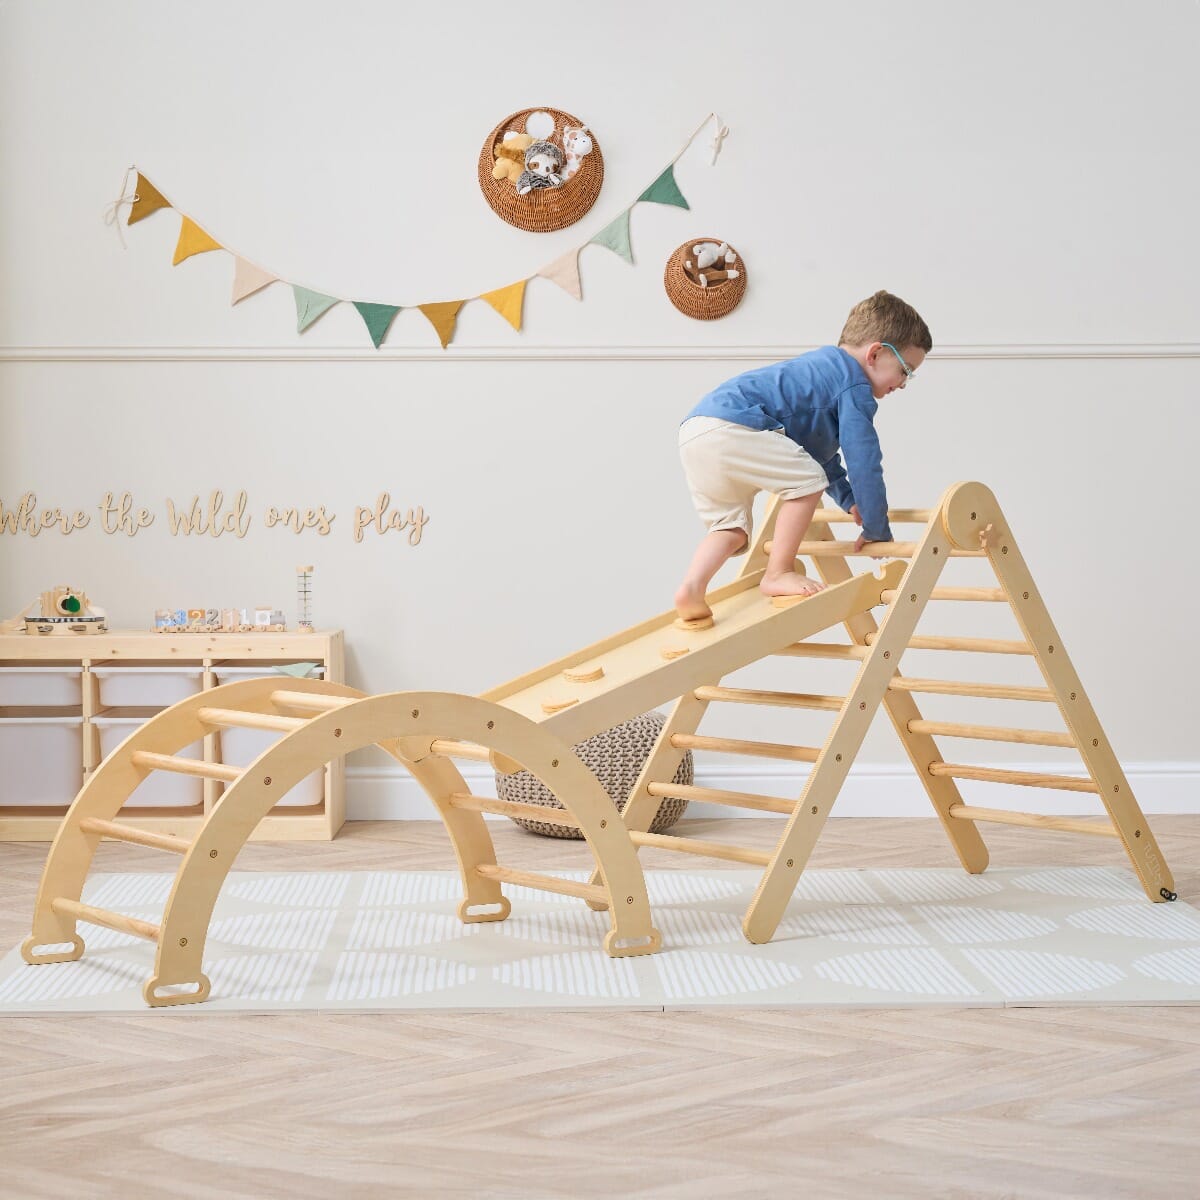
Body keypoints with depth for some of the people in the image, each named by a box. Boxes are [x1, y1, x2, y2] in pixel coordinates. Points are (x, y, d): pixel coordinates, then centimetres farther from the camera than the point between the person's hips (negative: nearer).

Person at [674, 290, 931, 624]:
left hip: (694, 430, 10)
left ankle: (691, 589, -4)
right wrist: (877, 531, 6)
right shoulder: (855, 387, -2)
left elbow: (818, 448, 43)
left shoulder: (828, 365, 30)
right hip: (729, 427, -10)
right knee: (808, 480, -10)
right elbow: (863, 461, -5)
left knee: (733, 528, 15)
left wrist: (848, 499, 43)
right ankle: (778, 574, -4)